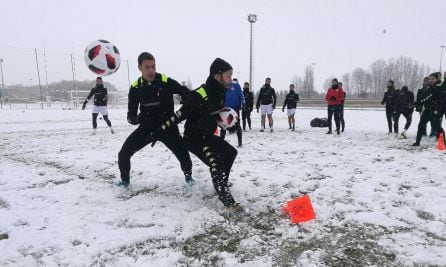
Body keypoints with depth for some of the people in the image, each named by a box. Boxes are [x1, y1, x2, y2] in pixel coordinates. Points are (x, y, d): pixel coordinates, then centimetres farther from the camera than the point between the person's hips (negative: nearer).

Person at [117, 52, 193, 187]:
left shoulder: (166, 82, -15)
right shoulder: (135, 87, -5)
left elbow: (187, 94, -7)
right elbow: (131, 112, 0)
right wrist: (133, 118, -23)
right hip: (146, 127, 3)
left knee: (183, 153, -16)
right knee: (123, 154, -3)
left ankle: (188, 175, 17)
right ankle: (125, 179, 25)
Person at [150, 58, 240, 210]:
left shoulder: (219, 92, -2)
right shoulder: (200, 95, -29)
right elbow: (179, 116, -27)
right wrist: (158, 133, -24)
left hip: (207, 136, 10)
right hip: (194, 138, -9)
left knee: (230, 152, 17)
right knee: (216, 162, -24)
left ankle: (222, 184, 34)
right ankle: (226, 199, -16)